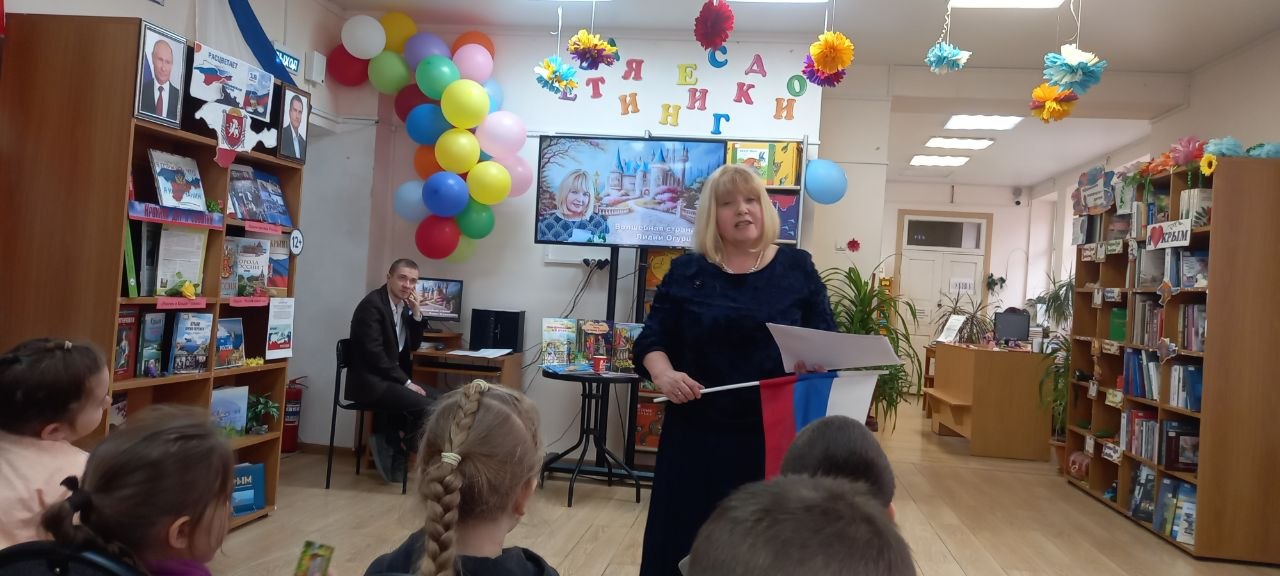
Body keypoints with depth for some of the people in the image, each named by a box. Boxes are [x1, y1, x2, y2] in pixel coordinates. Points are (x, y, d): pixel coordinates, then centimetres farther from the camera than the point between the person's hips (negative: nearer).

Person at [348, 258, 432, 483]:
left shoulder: (403, 305, 9)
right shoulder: (372, 304, -15)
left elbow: (413, 346, 11)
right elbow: (374, 353, -22)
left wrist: (416, 313, -3)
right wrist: (406, 382, -20)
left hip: (390, 377, 9)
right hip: (369, 380, -9)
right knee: (423, 405, -22)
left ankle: (389, 443, 3)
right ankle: (394, 450, 0)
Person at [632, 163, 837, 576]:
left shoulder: (797, 268, 4)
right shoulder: (686, 272, 4)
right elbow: (652, 339, 3)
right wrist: (664, 374, -17)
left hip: (776, 433, 0)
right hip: (700, 433, 0)